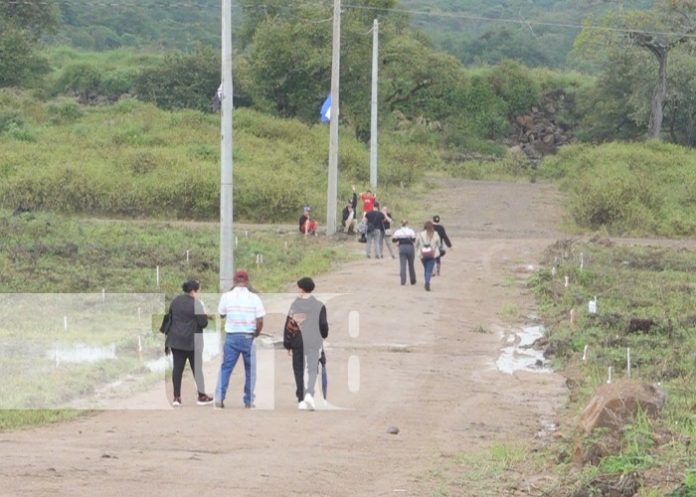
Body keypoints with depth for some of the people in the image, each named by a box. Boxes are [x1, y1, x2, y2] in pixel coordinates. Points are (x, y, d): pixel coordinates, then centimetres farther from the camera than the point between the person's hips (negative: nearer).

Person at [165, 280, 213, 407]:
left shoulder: (176, 300, 7)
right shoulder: (196, 303, -14)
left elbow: (170, 317, 15)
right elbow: (203, 323, -13)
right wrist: (204, 314, 4)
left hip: (176, 339, 5)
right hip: (192, 340, -5)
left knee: (177, 367, 5)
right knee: (197, 367, 5)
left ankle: (176, 397, 2)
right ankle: (202, 396, 12)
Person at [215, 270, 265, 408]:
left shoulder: (227, 296, -2)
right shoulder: (254, 298, -4)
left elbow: (221, 314, 13)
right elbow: (260, 321, -6)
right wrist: (256, 334, 11)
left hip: (232, 336, 1)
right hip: (249, 336, 0)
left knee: (225, 368, 5)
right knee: (250, 370, 10)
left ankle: (219, 398, -6)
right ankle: (249, 401, 10)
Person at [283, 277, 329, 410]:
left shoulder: (294, 305, -3)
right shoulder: (319, 306, -3)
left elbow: (289, 325, -3)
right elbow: (323, 324, -1)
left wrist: (287, 344, 4)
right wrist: (323, 336, 20)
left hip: (297, 343, 1)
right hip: (314, 343, -1)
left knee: (299, 371, 11)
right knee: (312, 369, 0)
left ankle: (301, 400, 13)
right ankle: (309, 393, -24)